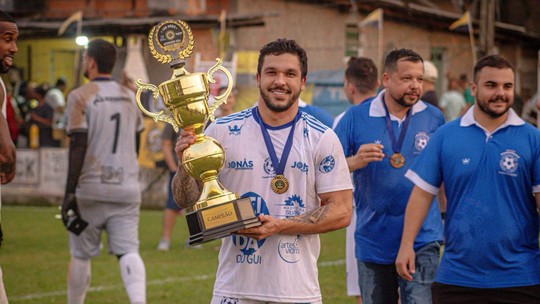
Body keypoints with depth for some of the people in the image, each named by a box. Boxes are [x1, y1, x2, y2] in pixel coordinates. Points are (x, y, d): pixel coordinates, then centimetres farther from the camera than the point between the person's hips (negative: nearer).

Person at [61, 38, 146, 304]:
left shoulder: (80, 96, -7)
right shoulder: (130, 97, 10)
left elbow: (78, 146, -14)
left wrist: (69, 192, -15)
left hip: (90, 188, -4)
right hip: (127, 189, 4)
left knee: (80, 254, 9)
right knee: (128, 250, -1)